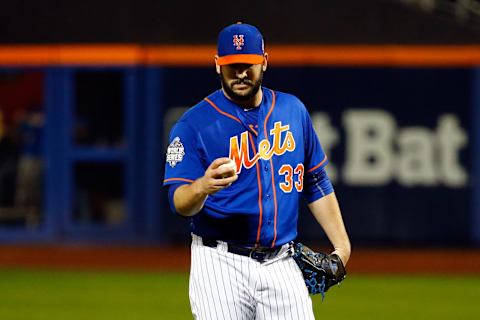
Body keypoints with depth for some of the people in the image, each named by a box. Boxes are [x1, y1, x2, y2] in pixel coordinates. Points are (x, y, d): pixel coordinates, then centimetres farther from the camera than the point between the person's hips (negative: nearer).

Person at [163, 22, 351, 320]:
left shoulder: (292, 110, 10)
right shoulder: (194, 124, -5)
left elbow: (317, 183, 17)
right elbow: (180, 203, -11)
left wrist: (342, 246, 10)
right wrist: (202, 187, -34)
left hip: (281, 262, 4)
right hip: (221, 263, -4)